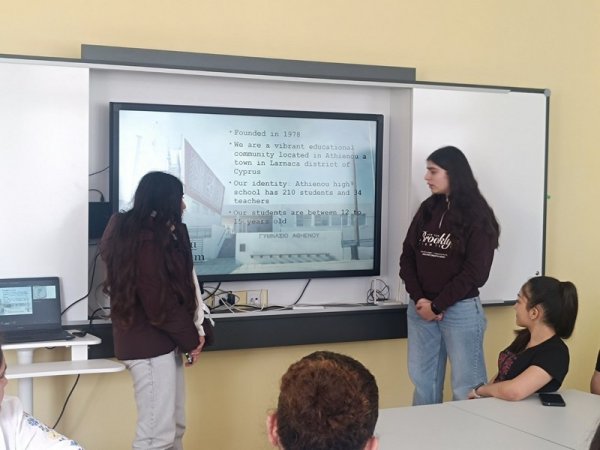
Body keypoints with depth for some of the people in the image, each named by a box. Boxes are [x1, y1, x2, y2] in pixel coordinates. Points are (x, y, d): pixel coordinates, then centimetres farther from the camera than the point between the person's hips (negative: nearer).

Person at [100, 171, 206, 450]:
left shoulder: (136, 231, 13)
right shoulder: (147, 240, -19)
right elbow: (159, 303, -21)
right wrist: (190, 339, -7)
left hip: (160, 342, 11)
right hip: (150, 344, -11)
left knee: (174, 427, 16)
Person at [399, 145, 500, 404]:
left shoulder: (477, 217, -6)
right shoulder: (427, 210, 9)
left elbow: (475, 272, -11)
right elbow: (407, 257, 7)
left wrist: (437, 305, -11)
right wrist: (418, 298, -8)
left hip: (461, 310, -5)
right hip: (420, 309, 5)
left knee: (466, 387, 1)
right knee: (422, 382, 10)